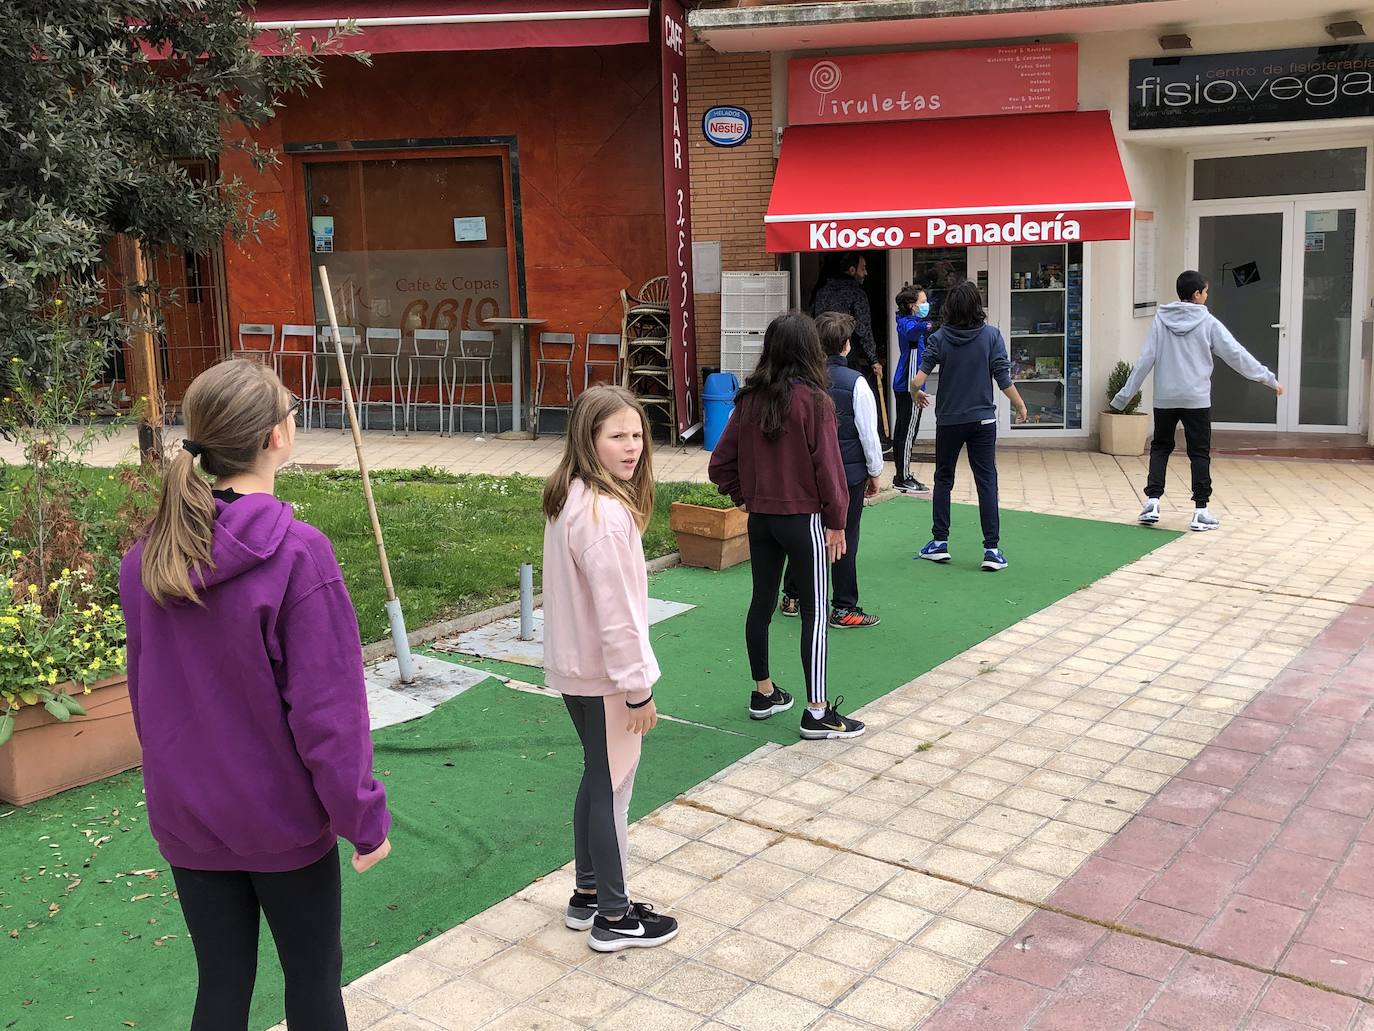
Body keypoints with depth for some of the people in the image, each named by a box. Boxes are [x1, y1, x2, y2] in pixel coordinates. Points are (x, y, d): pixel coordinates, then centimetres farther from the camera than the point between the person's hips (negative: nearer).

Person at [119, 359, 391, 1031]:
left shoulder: (146, 555, -5)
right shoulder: (297, 553, -24)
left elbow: (145, 689, 6)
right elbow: (328, 708, -21)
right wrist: (364, 818, -10)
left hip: (185, 817, 5)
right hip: (283, 819, -5)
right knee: (313, 976, 16)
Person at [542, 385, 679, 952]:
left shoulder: (569, 498, 4)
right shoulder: (605, 512, -26)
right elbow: (616, 609, -25)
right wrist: (639, 687, -17)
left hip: (575, 669, 9)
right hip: (605, 675, -9)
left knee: (598, 779, 21)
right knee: (613, 788, 5)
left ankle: (588, 894, 35)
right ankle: (614, 919, 20)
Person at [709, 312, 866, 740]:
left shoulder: (749, 399, 0)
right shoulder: (813, 400, -15)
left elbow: (720, 464, 2)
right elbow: (827, 466, -14)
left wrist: (744, 496, 14)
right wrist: (837, 522, -5)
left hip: (759, 518, 6)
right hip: (802, 518, -5)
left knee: (762, 601, 16)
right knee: (815, 612, 1)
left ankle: (764, 693, 29)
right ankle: (817, 713, 4)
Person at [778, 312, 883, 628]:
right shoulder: (855, 383, -13)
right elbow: (868, 433, -9)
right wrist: (875, 472, 4)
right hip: (849, 472, -4)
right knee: (845, 539, 4)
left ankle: (792, 597, 26)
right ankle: (843, 609, 10)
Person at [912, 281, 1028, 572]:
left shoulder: (939, 338, -5)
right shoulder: (991, 335, -6)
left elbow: (919, 377, -14)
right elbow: (1003, 378, -8)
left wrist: (915, 390, 8)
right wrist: (1020, 406, 4)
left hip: (949, 420, 1)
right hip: (982, 420, -1)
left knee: (943, 480, 15)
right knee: (987, 482, 2)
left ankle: (940, 542, 17)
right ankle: (992, 549, -2)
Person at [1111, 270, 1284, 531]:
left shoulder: (1161, 320, 0)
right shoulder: (1208, 323, -3)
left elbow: (1145, 360, -2)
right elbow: (1237, 355, -2)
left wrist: (1124, 396, 3)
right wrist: (1269, 379, 6)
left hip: (1165, 399, 2)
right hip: (1196, 399, -2)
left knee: (1160, 448, 14)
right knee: (1199, 453, 6)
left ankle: (1152, 502, 3)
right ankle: (1201, 511, 5)